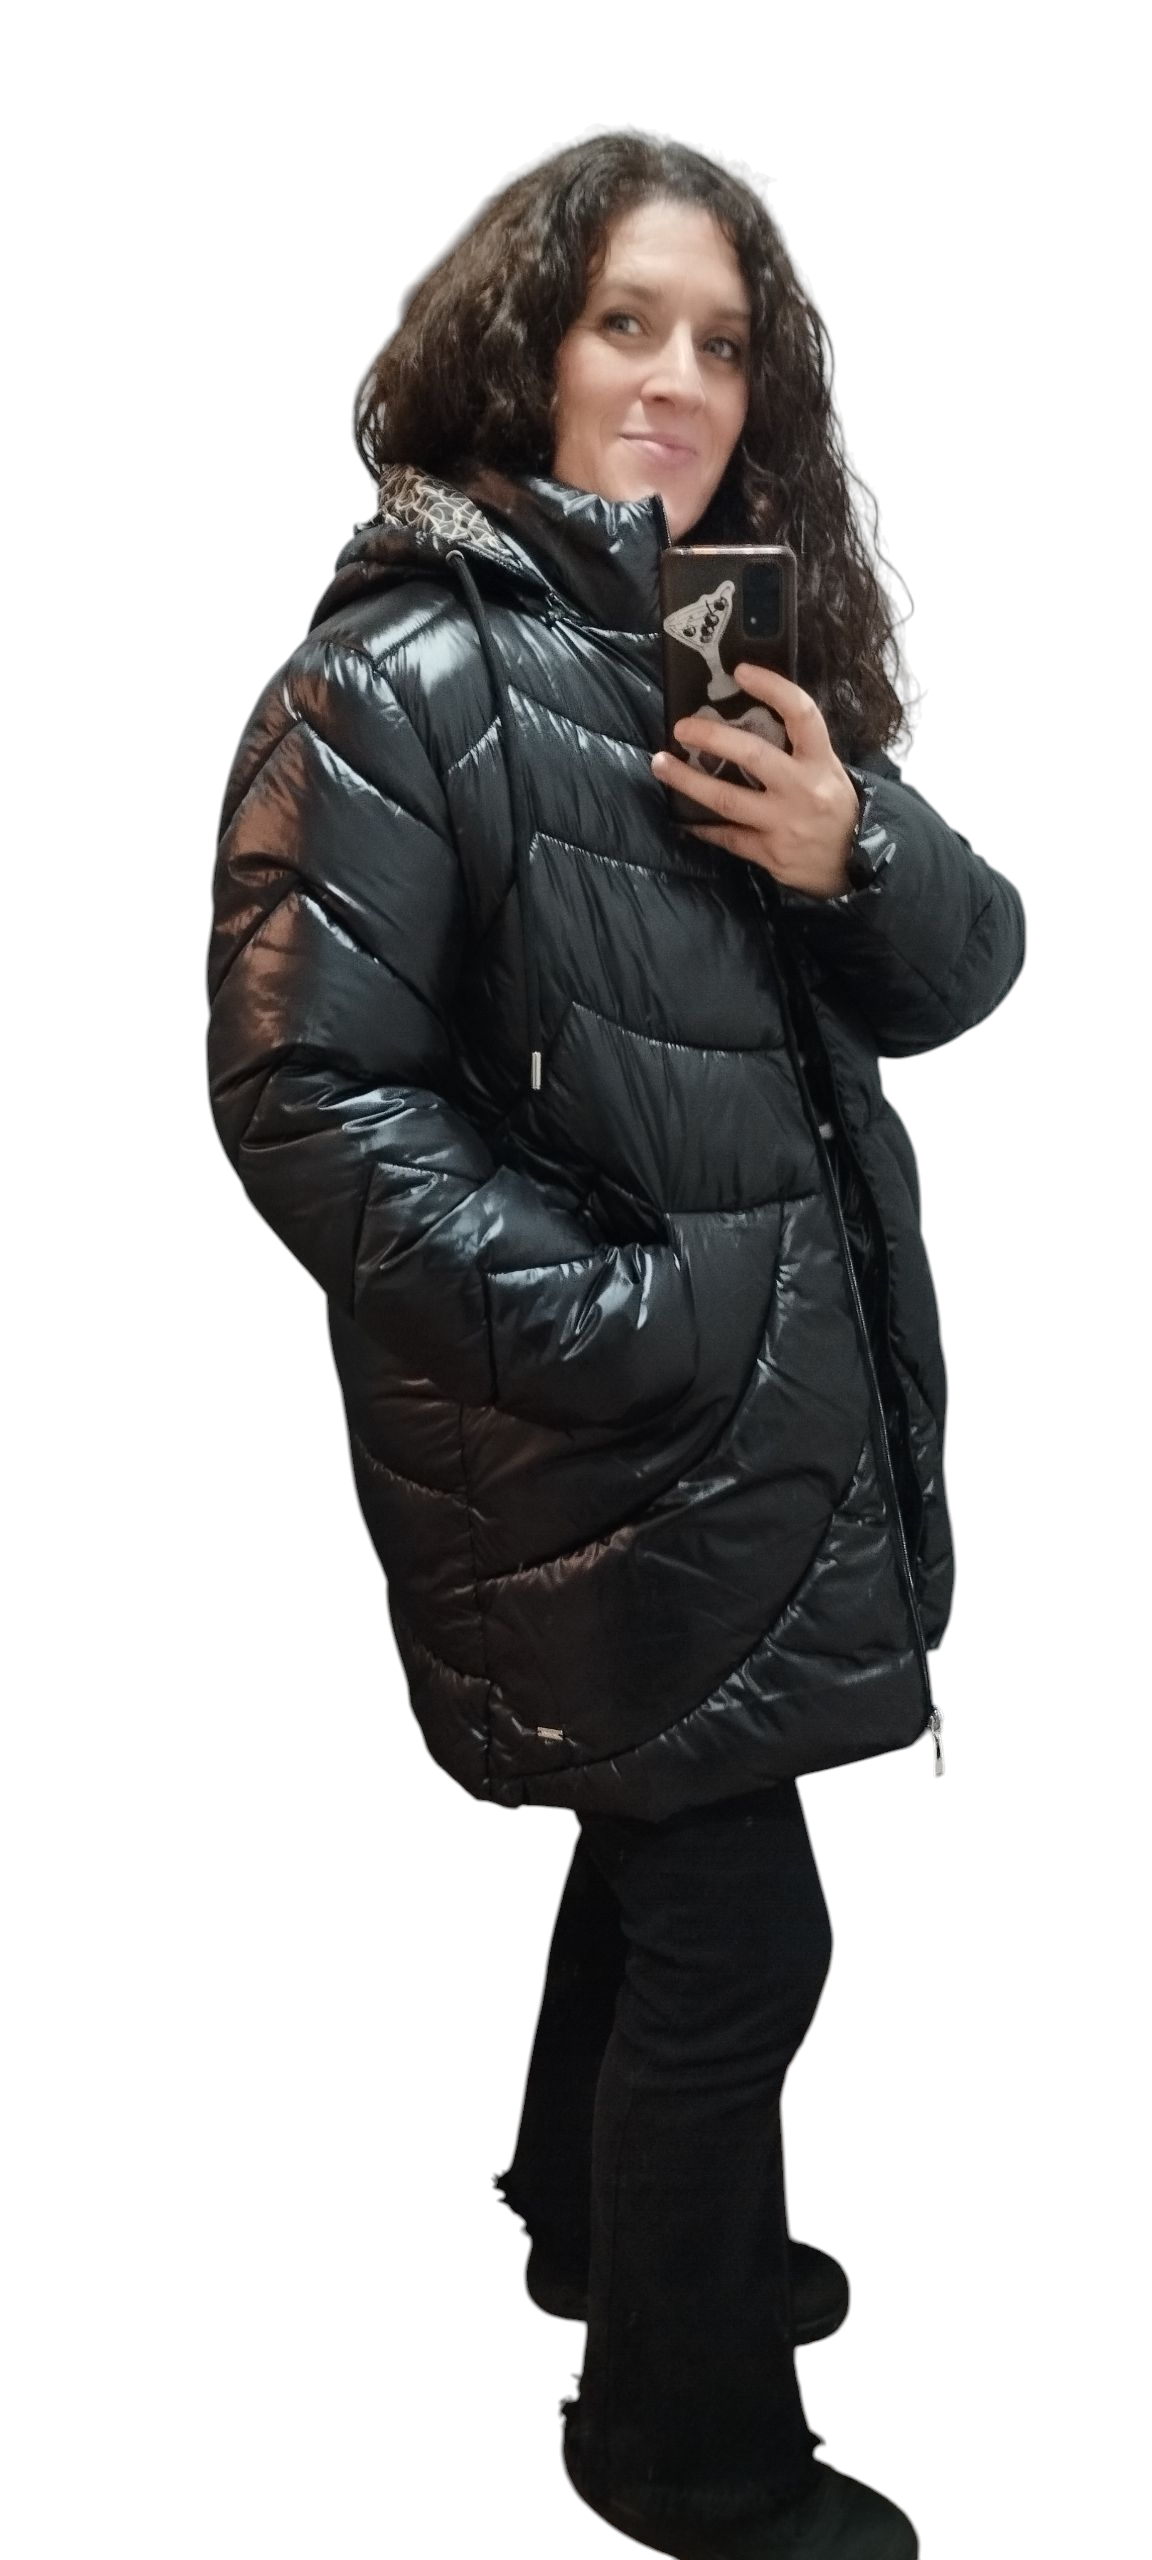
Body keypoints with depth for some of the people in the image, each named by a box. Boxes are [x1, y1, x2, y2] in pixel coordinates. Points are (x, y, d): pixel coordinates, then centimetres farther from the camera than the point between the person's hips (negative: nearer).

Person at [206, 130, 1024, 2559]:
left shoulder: (749, 650, 8)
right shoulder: (406, 678, -15)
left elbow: (967, 966, 7)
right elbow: (304, 1089, -19)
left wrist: (865, 850, -15)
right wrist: (601, 1330, -22)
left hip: (796, 1380, 8)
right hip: (614, 1437, -8)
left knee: (671, 1833, 23)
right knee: (740, 1926, 2)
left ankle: (603, 2217, 49)